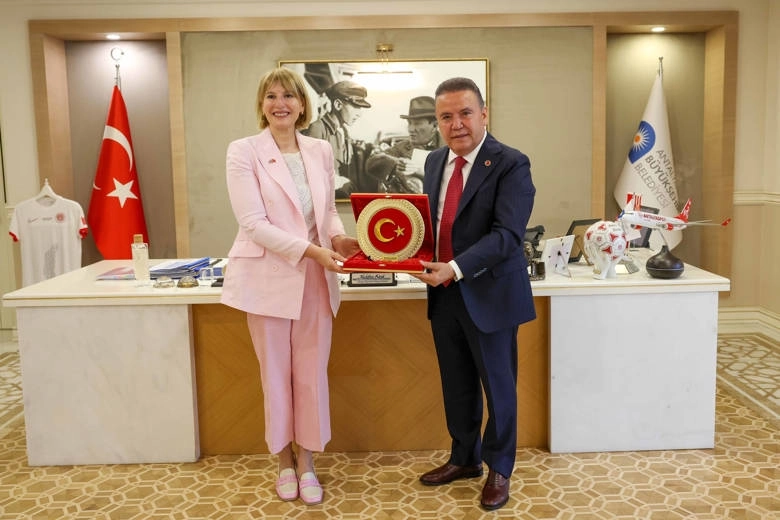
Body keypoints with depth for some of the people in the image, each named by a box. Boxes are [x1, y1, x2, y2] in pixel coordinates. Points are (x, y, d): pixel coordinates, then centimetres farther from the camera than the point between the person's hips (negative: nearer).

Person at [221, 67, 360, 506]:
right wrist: (311, 250, -21)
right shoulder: (243, 151, -7)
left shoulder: (321, 151, 5)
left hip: (315, 279, 3)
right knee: (276, 374, 11)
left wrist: (339, 237, -8)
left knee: (313, 373, 9)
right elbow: (253, 222, -14)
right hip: (269, 278, -3)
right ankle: (285, 461, 30)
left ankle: (307, 461, 27)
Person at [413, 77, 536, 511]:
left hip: (489, 296, -6)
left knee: (498, 387, 10)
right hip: (444, 295, 6)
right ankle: (465, 459, 38)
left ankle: (499, 469, 30)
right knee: (457, 386, 18)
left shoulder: (511, 164, -14)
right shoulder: (435, 161, 8)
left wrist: (456, 268, -32)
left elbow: (506, 233, -23)